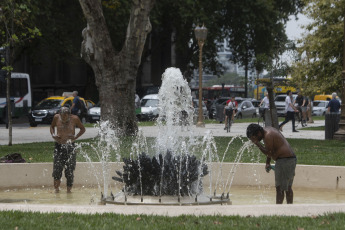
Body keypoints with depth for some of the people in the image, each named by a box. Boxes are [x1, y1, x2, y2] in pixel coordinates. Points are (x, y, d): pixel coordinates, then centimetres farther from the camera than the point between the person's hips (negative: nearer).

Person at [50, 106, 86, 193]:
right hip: (59, 146, 1)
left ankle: (69, 190, 10)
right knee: (57, 169, -7)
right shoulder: (56, 117, -3)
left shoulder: (74, 119, -7)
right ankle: (56, 189, 6)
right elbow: (52, 126, 15)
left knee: (70, 170, -1)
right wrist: (53, 135, -5)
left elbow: (82, 129, 6)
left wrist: (76, 137, -11)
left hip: (70, 146, -1)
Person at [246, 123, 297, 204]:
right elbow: (270, 150, 23)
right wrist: (268, 163, 16)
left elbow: (269, 153, -16)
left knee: (279, 188, -8)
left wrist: (257, 144, -15)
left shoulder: (268, 136, -16)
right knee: (288, 187, 15)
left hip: (284, 160, -11)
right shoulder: (268, 130, 15)